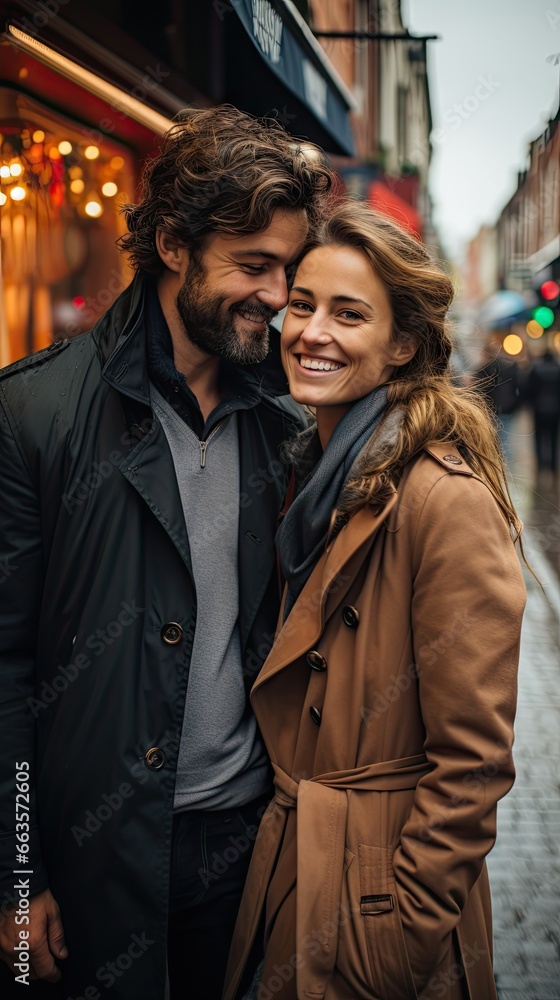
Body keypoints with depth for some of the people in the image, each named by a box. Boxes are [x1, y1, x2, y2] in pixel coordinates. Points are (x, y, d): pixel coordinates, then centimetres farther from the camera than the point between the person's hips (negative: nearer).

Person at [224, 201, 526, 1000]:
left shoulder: (447, 500, -21)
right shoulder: (311, 480, 4)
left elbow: (472, 762, -20)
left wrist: (401, 935, -16)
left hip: (376, 894, -7)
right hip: (286, 871, 7)